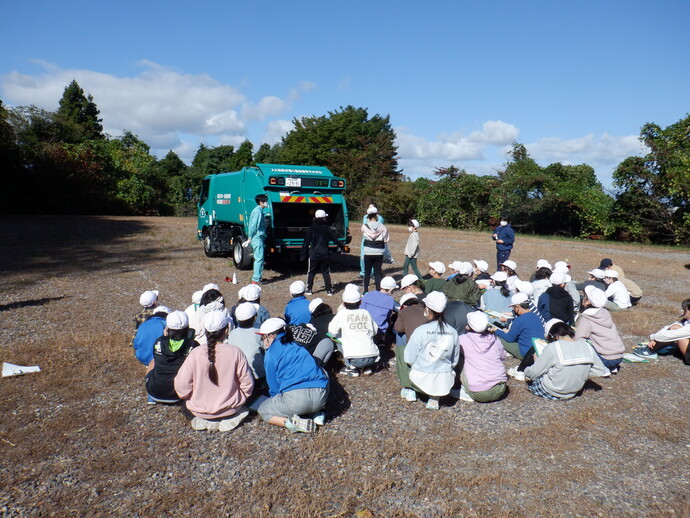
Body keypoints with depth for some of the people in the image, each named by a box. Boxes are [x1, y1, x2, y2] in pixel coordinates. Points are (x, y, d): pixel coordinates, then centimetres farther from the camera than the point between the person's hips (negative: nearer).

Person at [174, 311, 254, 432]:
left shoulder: (196, 353, -17)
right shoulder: (235, 352, -17)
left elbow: (181, 384, -12)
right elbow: (247, 383, -9)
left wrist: (191, 398, 10)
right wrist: (240, 399, 12)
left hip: (200, 411, 0)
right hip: (230, 408, 1)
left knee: (186, 404, 33)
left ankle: (205, 421, 7)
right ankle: (228, 419, 9)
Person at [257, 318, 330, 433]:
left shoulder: (271, 354, 4)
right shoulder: (296, 347, 24)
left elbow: (273, 384, 9)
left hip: (296, 398, -6)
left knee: (263, 410, 18)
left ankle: (295, 423, -6)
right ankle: (316, 414, 11)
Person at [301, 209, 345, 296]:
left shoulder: (312, 228, -4)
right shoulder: (327, 228, 0)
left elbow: (306, 242, -4)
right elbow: (335, 239, 9)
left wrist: (303, 254, 2)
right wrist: (341, 247, 24)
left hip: (313, 254, -1)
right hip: (325, 254, 1)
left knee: (311, 272, 10)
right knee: (326, 273, 10)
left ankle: (309, 290, 12)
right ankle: (329, 290, 12)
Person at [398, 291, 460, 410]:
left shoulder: (421, 331, -15)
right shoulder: (453, 332, -4)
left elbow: (409, 360, -9)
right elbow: (455, 361, 7)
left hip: (421, 382, -3)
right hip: (445, 384, 3)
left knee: (400, 350, 20)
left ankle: (408, 391, 25)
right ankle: (435, 398, 17)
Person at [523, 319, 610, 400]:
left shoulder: (553, 348, -24)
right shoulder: (587, 347, -9)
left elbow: (534, 373, -17)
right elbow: (602, 372, 2)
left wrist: (526, 372, 5)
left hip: (550, 392, -6)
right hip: (572, 394, 6)